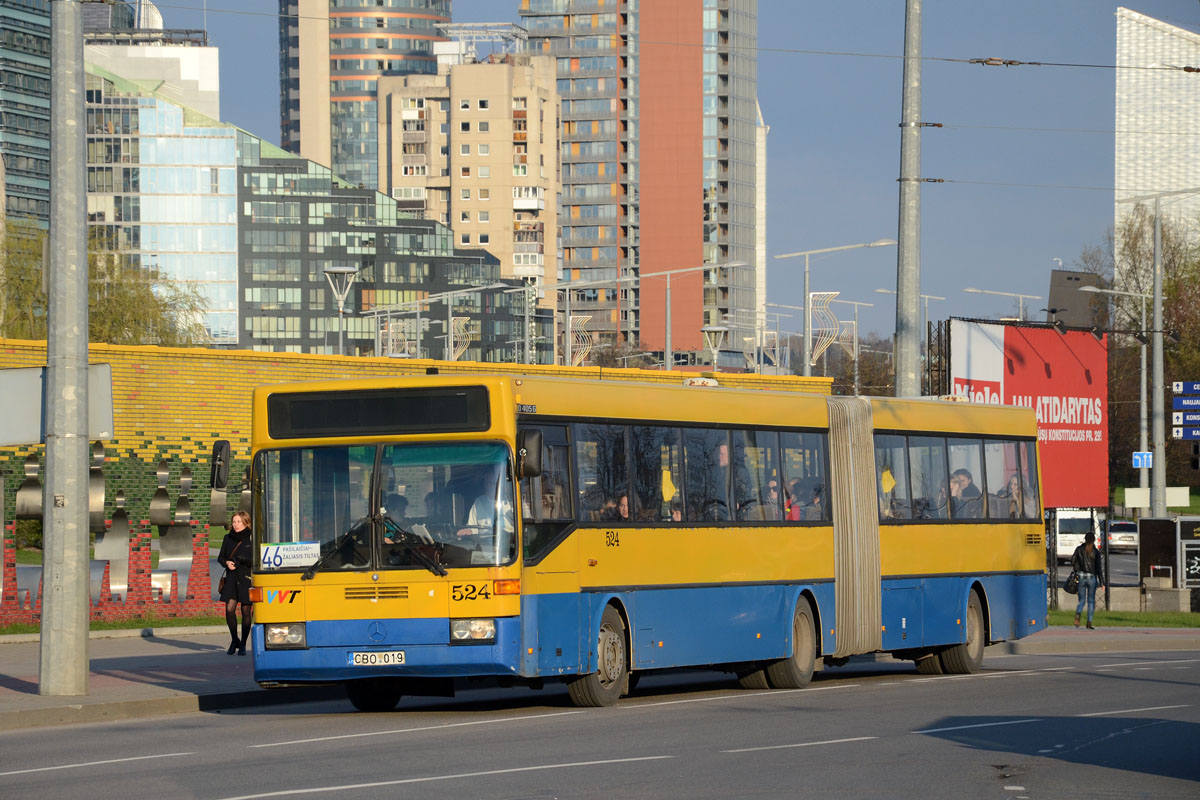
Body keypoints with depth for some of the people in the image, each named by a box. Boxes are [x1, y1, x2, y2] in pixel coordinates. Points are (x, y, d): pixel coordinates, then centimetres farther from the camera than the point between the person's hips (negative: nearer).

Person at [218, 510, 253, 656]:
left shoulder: (251, 539, -3)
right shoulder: (228, 538, 9)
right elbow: (220, 557, 15)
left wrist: (242, 560, -18)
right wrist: (227, 563, -6)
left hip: (247, 578, -3)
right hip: (231, 578, 3)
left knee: (246, 611, 0)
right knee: (229, 609, -6)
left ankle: (243, 644, 10)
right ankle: (234, 640, 14)